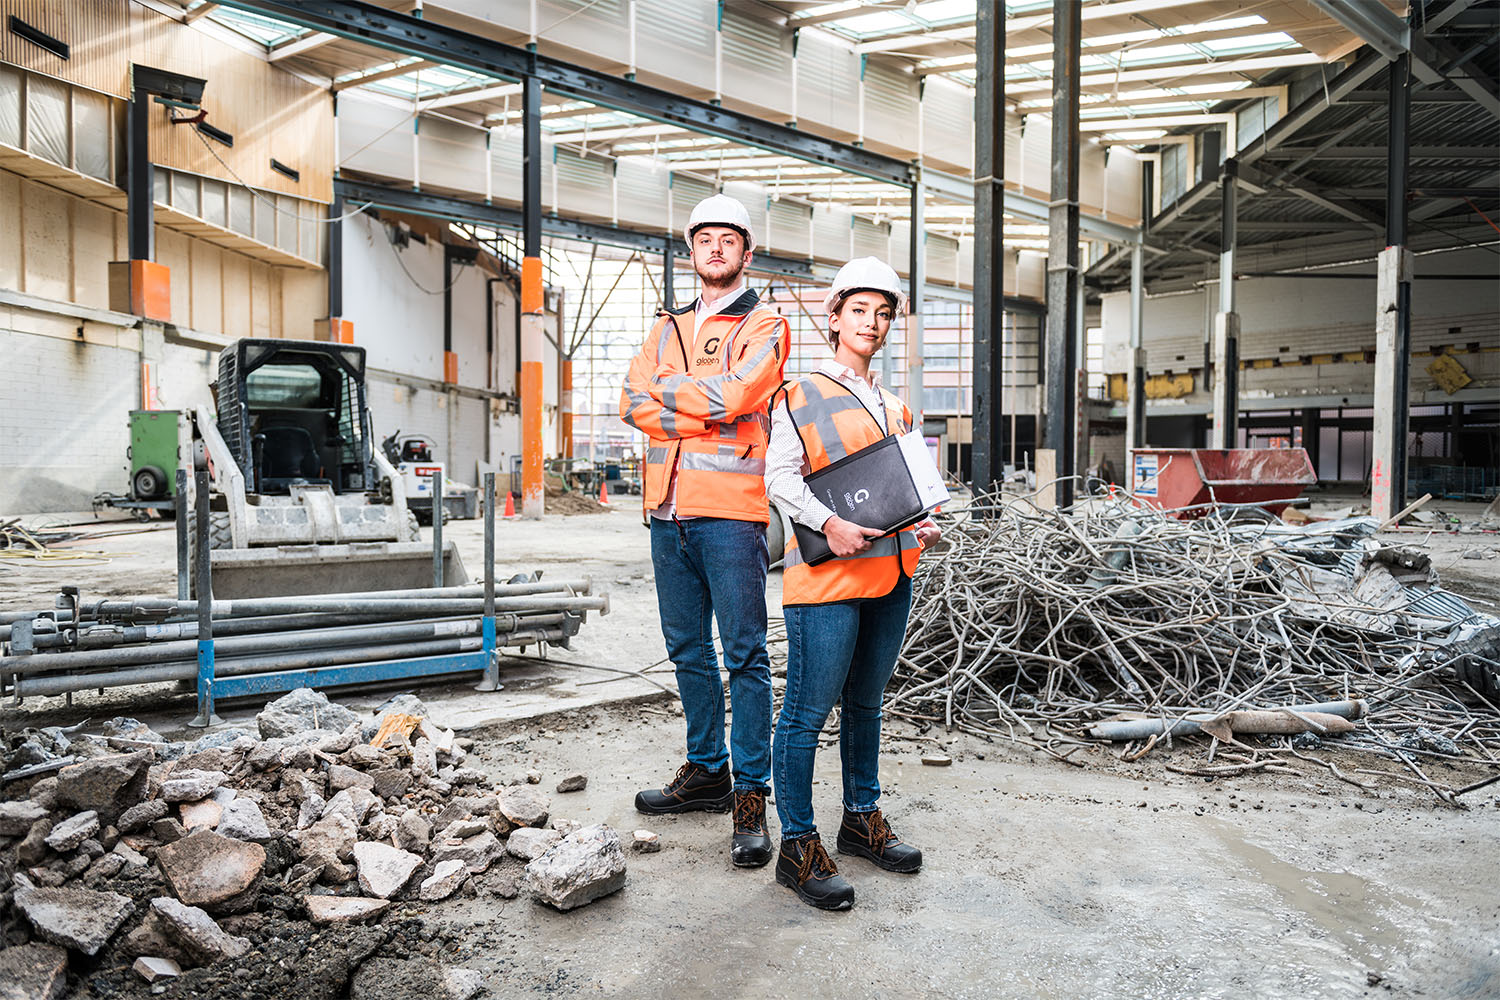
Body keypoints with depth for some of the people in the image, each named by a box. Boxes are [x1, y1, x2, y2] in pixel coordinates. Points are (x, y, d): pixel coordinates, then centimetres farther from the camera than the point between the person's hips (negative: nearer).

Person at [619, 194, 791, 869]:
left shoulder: (764, 326, 3)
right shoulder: (669, 328, 20)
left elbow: (734, 393, -16)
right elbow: (633, 404, 4)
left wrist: (663, 392, -3)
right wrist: (705, 413, -9)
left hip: (730, 510, -6)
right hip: (668, 510, 6)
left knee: (745, 655, -4)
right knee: (688, 651, 13)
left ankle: (750, 794, 5)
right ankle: (706, 770, 27)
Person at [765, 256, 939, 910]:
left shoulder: (895, 405, 19)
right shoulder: (801, 394, -1)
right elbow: (781, 476, -9)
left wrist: (924, 524, 4)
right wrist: (829, 522, -23)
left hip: (891, 573, 7)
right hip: (827, 571, -7)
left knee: (865, 702, 17)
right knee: (809, 709, -3)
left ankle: (862, 819, 32)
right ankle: (798, 846, 8)